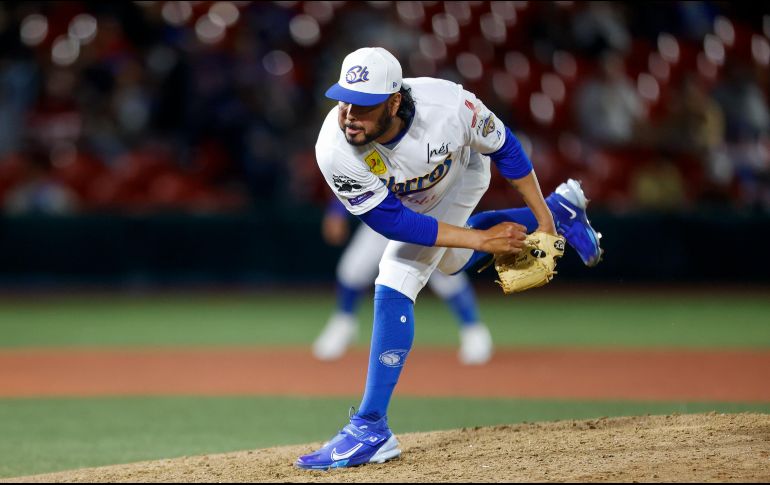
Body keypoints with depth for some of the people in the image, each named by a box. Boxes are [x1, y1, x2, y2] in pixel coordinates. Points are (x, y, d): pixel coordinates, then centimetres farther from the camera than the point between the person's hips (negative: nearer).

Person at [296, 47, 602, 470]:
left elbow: (503, 147, -20)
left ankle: (370, 429, -13)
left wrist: (542, 218, -12)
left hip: (461, 177, -3)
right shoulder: (335, 150, -42)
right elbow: (392, 221, -32)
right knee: (451, 260, 28)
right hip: (401, 203, 3)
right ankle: (562, 208, 48)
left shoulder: (448, 106, -42)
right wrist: (480, 239, -31)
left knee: (394, 288, -16)